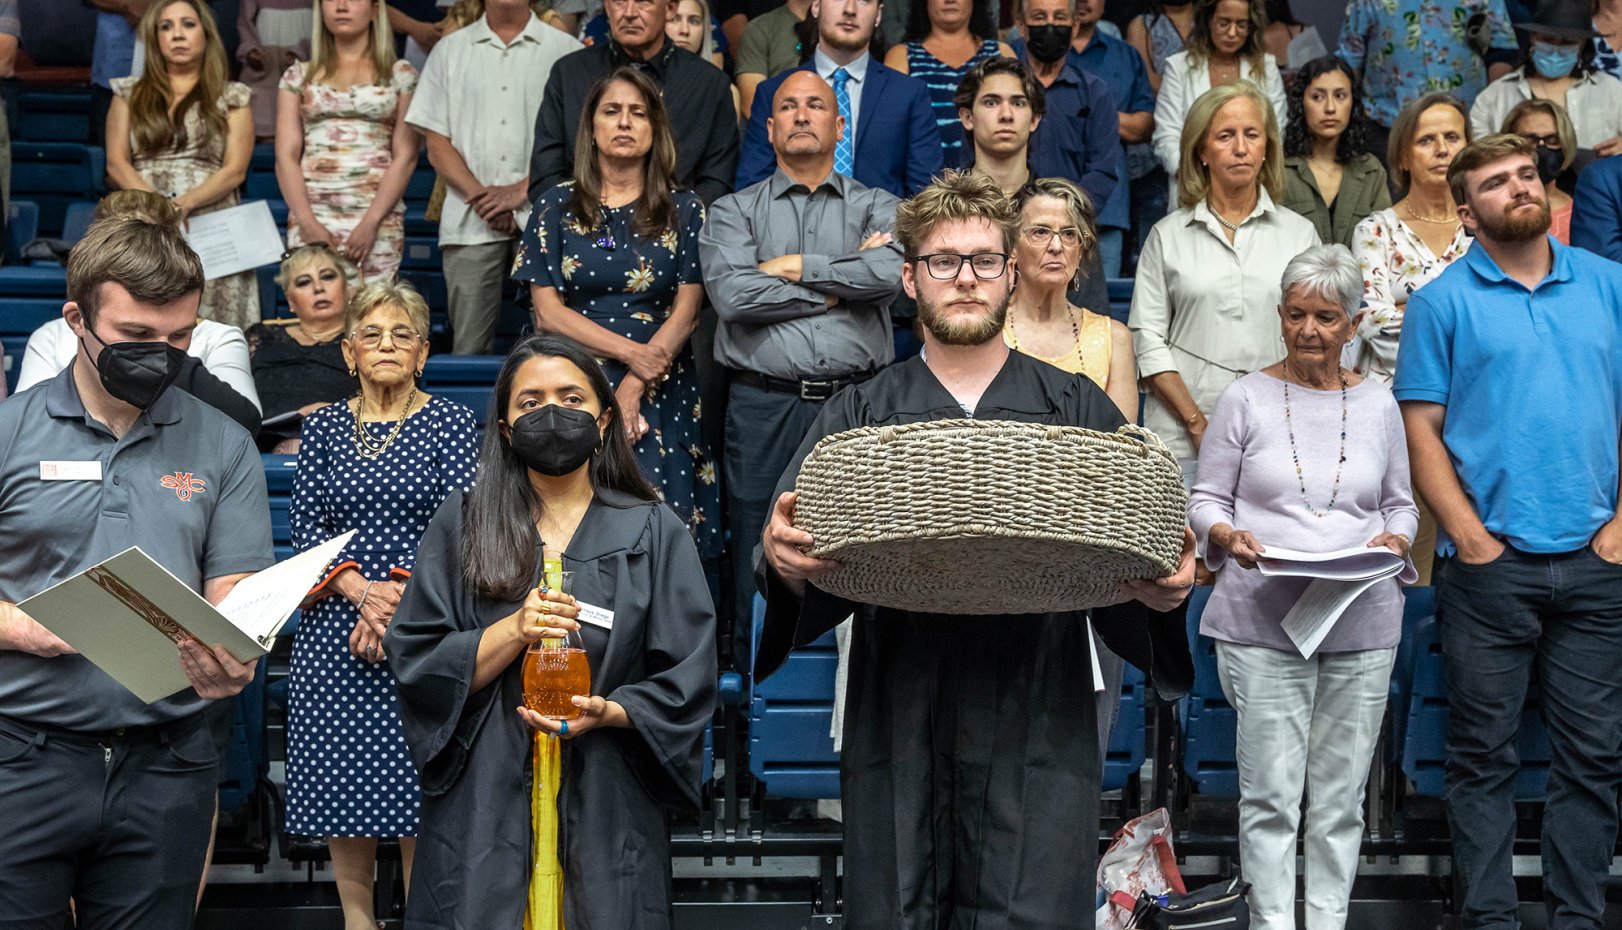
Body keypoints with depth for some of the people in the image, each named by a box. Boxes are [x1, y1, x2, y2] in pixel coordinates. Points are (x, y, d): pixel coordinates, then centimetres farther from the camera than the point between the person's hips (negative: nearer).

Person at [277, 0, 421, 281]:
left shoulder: (400, 75, 9)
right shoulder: (298, 76, 14)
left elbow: (405, 156, 1)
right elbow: (286, 156, 7)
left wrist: (370, 223, -11)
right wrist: (307, 223, -8)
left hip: (378, 220, -2)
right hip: (311, 218, 2)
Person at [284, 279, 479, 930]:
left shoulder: (452, 424, 3)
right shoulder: (322, 426, 10)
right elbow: (306, 528, 3)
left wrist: (400, 596, -15)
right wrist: (358, 588, -13)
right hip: (332, 631, 3)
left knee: (418, 786, -3)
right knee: (337, 779, 4)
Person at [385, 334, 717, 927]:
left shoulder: (653, 533, 5)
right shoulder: (461, 525, 6)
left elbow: (686, 681, 1)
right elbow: (414, 661, -1)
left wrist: (608, 712, -17)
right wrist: (514, 630, -16)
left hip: (604, 808, 0)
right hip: (483, 806, 0)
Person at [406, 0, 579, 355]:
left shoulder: (565, 50, 7)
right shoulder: (450, 50, 13)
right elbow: (436, 142, 9)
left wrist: (522, 190, -9)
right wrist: (480, 196, -6)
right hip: (470, 221, 2)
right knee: (469, 346, -2)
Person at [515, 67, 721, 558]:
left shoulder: (684, 211, 8)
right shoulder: (557, 206, 9)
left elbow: (686, 311, 1)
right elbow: (547, 311, 1)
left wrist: (633, 388, -10)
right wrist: (630, 351, -9)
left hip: (659, 398, 0)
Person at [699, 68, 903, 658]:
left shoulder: (877, 207, 14)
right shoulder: (734, 211, 13)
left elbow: (892, 272, -9)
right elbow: (731, 293, -7)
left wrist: (793, 266, -3)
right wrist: (843, 285, -3)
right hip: (764, 405, 0)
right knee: (759, 560, -1)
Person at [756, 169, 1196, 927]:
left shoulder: (1079, 410, 10)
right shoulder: (859, 416, 10)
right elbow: (796, 552, -1)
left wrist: (1164, 590, -16)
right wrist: (784, 559, -23)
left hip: (1036, 726, 0)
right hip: (899, 724, 1)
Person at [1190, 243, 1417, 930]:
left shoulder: (1377, 404, 12)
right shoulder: (1247, 398, 4)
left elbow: (1400, 504, 17)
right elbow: (1205, 499, 6)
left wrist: (1395, 540, -4)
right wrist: (1228, 535, -15)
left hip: (1362, 625, 3)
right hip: (1262, 623, -2)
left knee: (1341, 792, 7)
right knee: (1270, 791, -4)